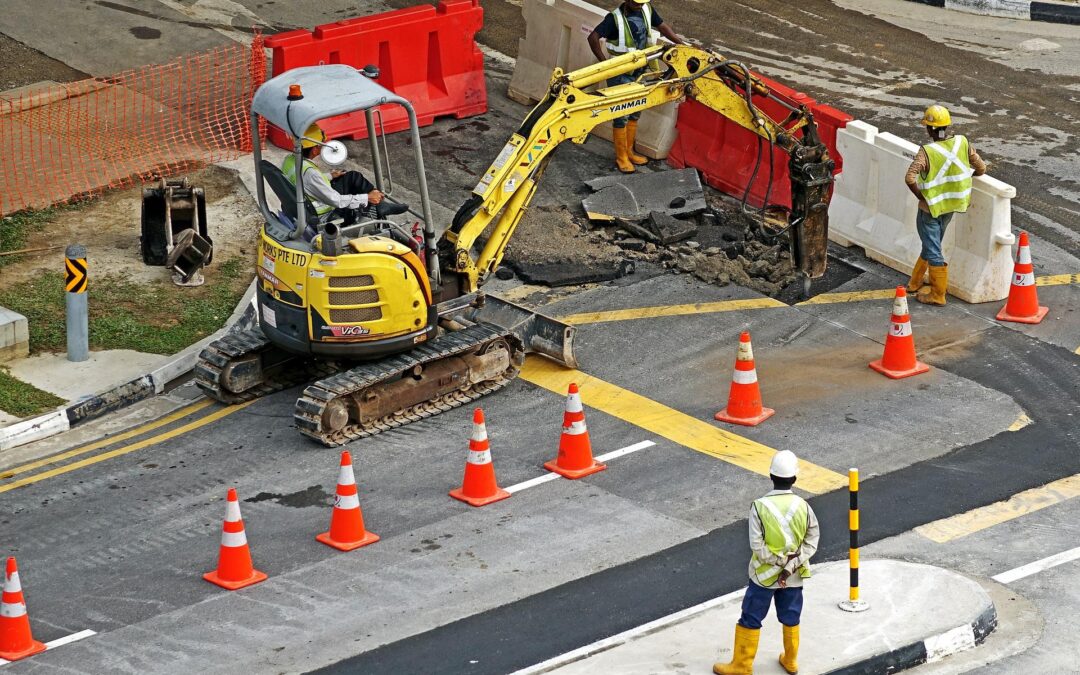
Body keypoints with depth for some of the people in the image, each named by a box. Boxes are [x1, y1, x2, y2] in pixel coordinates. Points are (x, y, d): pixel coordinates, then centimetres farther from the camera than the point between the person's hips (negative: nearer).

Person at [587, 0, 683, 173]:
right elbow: (593, 38, -27)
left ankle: (628, 151, 32)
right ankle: (621, 157, 10)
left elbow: (662, 27, 10)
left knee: (635, 113, 17)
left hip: (639, 72, 7)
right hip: (620, 75, -7)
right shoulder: (615, 18, -22)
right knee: (621, 116, -1)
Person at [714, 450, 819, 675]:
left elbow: (758, 546, -20)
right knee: (791, 618, 21)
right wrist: (790, 566, -14)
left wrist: (780, 561, -10)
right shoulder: (803, 507, -12)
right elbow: (811, 543, -12)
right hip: (793, 577, 3)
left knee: (751, 620, 11)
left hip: (764, 574, -3)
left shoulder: (760, 507, -19)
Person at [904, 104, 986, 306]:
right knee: (932, 245, 22)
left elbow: (910, 178, -33)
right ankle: (915, 283, 37)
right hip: (951, 206, 6)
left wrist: (920, 195, -16)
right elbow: (980, 168, -2)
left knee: (933, 251, 5)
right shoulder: (962, 143, -10)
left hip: (930, 208, -6)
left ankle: (937, 295, 13)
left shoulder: (927, 151, -24)